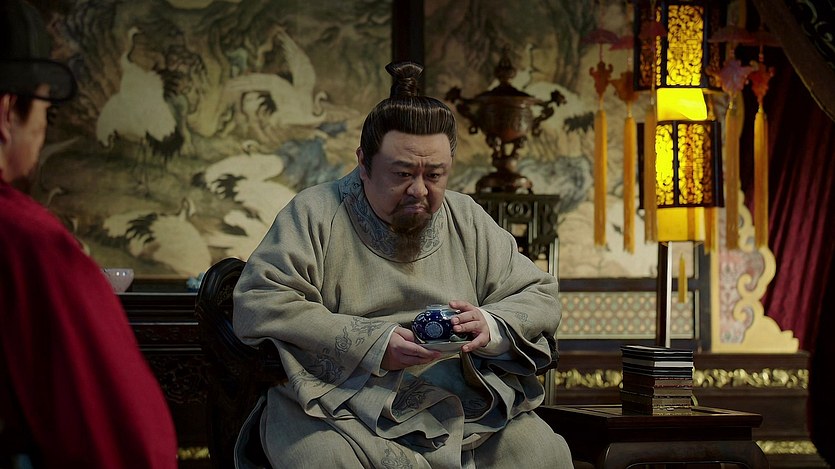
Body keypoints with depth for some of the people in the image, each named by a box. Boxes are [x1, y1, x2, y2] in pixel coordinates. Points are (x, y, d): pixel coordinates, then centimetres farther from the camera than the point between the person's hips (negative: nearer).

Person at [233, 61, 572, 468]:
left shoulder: (467, 221, 14)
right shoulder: (315, 214, 1)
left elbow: (541, 298, 15)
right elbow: (257, 308, -9)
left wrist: (493, 327, -10)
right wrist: (370, 343, -16)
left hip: (461, 406, 4)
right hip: (339, 407, -4)